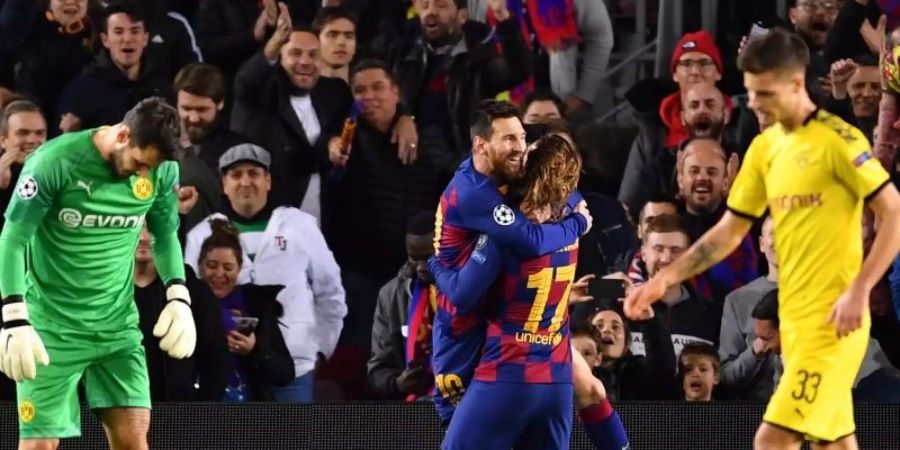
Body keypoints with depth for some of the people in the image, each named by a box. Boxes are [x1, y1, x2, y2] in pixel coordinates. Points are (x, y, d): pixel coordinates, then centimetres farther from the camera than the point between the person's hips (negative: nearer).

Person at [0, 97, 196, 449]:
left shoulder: (163, 170, -3)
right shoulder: (54, 162, -18)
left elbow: (166, 235, 15)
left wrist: (179, 298, 1)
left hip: (118, 324, 4)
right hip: (52, 327, -4)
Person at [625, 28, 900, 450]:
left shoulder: (836, 139, -12)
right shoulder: (764, 147, 11)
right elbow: (730, 230, 18)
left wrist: (859, 291, -20)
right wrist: (666, 278, 9)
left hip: (832, 319, -8)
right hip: (794, 317, 8)